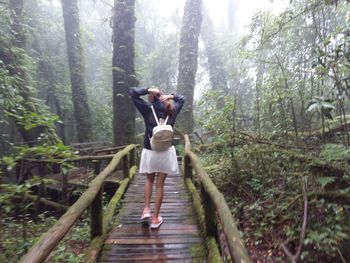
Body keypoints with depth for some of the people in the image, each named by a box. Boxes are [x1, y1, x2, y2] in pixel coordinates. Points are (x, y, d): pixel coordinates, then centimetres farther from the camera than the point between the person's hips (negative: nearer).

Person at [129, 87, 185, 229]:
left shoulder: (148, 109, -7)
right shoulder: (172, 111, -1)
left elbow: (133, 92, -2)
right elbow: (181, 99, 17)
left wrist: (148, 90, -4)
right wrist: (171, 96, 0)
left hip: (149, 151, -1)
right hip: (166, 152, 1)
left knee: (149, 180, 23)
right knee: (160, 184, 9)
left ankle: (146, 209, 12)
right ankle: (155, 218, 16)